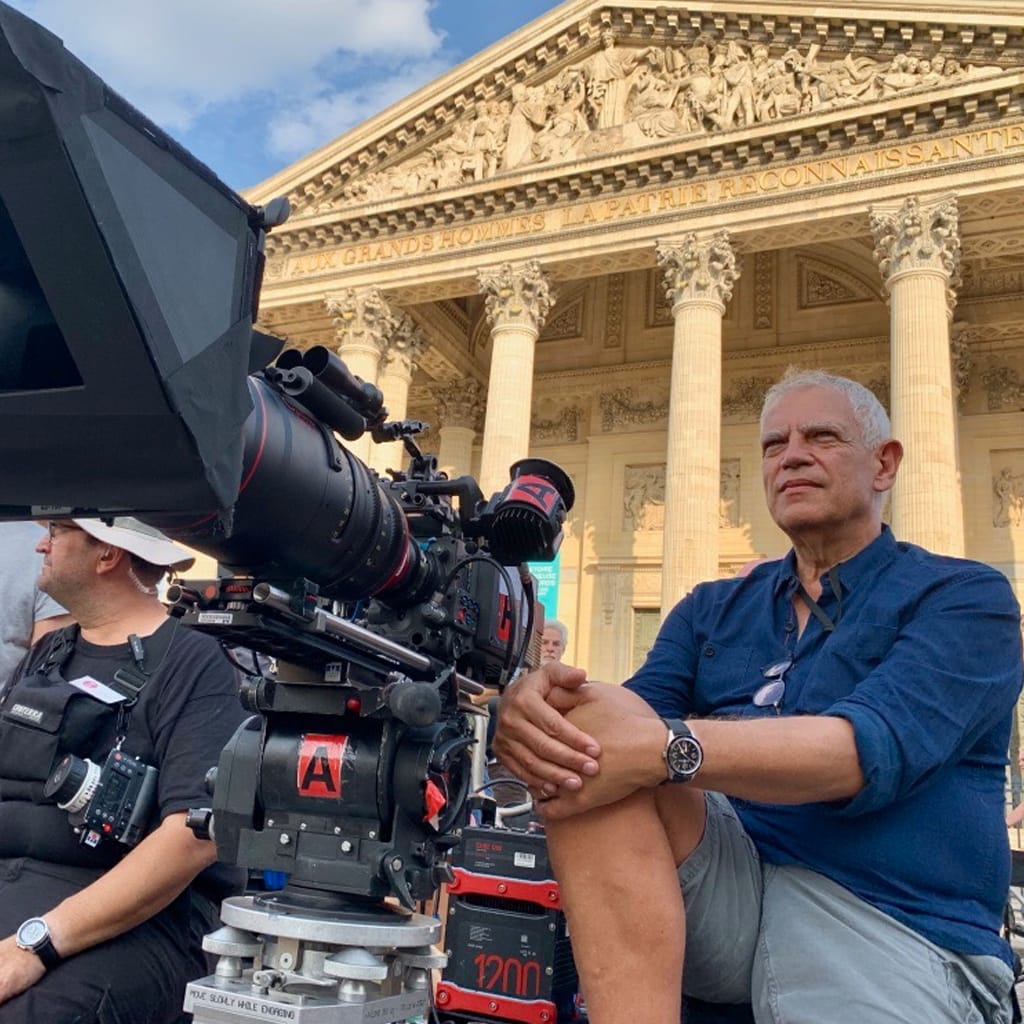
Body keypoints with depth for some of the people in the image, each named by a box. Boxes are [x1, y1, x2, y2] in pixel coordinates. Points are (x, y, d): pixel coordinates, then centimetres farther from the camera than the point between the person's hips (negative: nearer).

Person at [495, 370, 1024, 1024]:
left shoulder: (966, 598, 3)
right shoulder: (712, 609, 20)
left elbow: (878, 748, -16)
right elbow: (638, 710, 2)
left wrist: (665, 748, -29)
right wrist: (538, 703, -22)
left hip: (887, 924, -4)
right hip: (724, 886, 5)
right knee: (593, 733, -23)